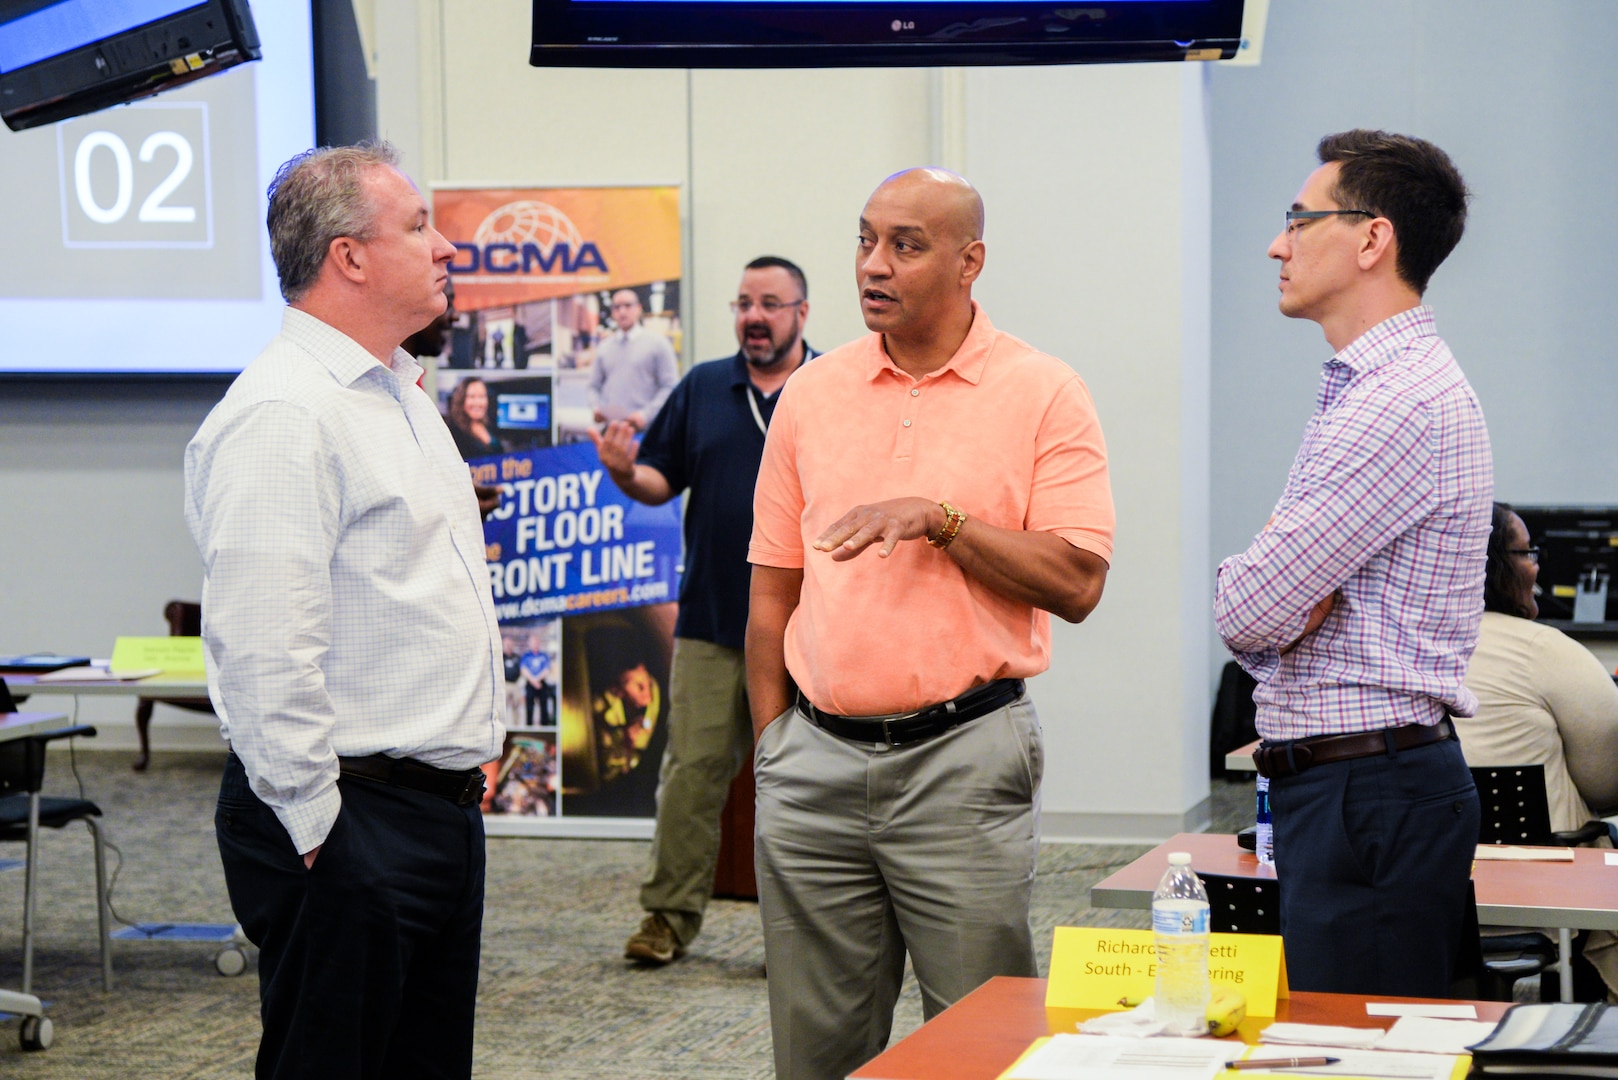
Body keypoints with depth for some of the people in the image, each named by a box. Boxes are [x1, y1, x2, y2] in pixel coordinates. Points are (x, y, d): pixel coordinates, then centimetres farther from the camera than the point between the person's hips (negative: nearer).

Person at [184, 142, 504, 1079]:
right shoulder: (283, 416, -18)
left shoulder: (400, 392, 16)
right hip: (348, 824, -10)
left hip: (443, 807, 10)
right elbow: (265, 650, -23)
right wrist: (316, 826, -20)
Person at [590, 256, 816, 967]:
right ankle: (668, 915, 8)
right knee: (692, 769, 0)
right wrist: (625, 472, -9)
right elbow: (660, 481, 12)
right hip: (710, 621, 2)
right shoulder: (702, 389, 12)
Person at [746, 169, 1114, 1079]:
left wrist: (941, 519, -17)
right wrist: (772, 740, 8)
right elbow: (774, 587, 13)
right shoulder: (813, 392, 10)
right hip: (816, 760, 4)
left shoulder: (1044, 394, -2)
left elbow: (1077, 584, -9)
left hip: (964, 757, -4)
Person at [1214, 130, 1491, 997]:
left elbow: (1245, 610, -19)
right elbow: (1254, 622, 16)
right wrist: (1287, 608, -5)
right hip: (1331, 786, 10)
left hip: (1372, 795, -10)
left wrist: (1259, 596, 2)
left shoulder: (1404, 402, -17)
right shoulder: (1363, 389, 18)